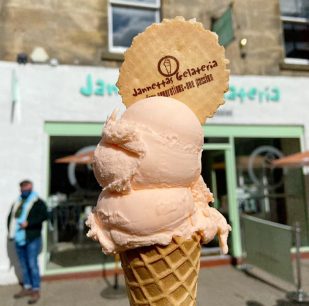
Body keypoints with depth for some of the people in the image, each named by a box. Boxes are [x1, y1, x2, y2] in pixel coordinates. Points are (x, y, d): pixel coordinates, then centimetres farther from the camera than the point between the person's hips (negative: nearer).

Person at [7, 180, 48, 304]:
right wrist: (10, 231, 11)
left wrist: (29, 223, -25)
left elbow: (44, 215, -19)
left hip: (32, 239, -7)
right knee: (23, 265, 15)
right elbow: (10, 217, 24)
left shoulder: (38, 202, -6)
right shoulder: (17, 203, 16)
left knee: (32, 264, -5)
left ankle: (36, 290, 5)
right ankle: (27, 287, 28)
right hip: (19, 238, 7)